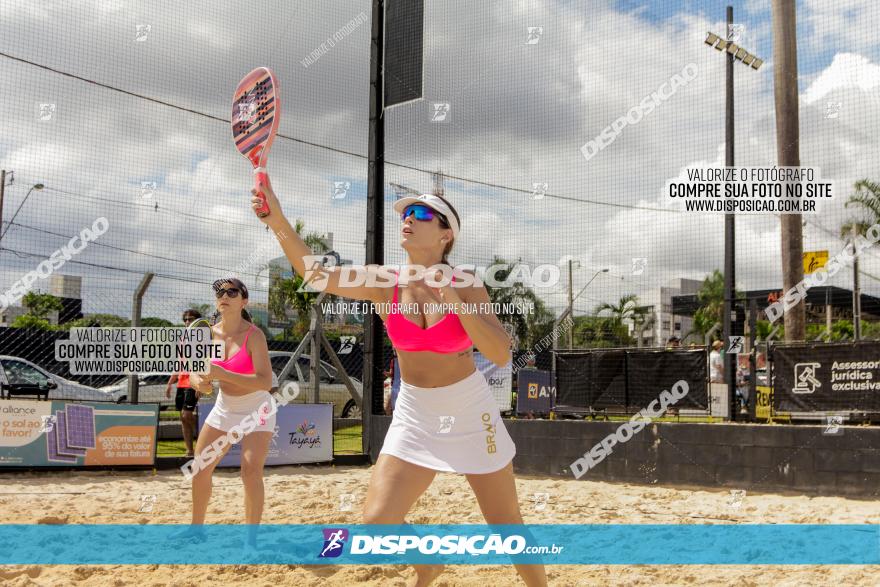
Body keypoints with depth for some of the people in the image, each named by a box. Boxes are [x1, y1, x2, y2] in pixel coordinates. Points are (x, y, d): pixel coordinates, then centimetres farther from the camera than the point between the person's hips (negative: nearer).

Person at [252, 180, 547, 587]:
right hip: (414, 415, 2)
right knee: (377, 524, -7)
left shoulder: (465, 284, -12)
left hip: (470, 413, -2)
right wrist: (278, 221, -35)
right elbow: (315, 272, -20)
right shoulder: (384, 283, -7)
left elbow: (501, 355, -20)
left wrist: (453, 300, -30)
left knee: (506, 526, 5)